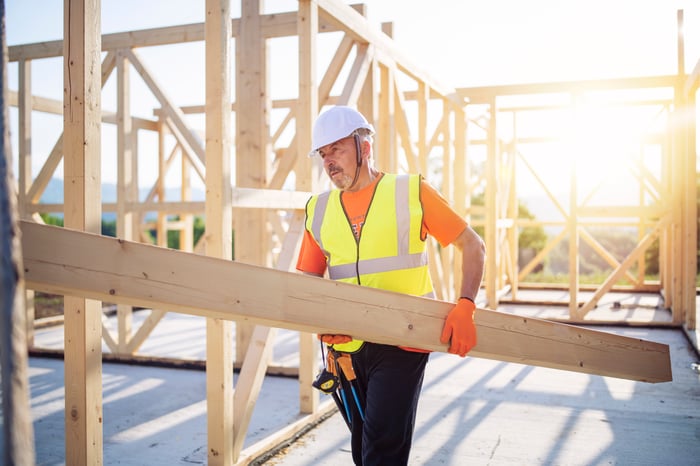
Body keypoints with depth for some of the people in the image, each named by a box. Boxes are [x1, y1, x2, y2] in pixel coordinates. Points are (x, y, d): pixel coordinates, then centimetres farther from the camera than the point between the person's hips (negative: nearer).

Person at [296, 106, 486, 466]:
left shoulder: (412, 193, -4)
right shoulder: (319, 210, 7)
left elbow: (472, 246, -2)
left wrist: (464, 307, -15)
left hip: (402, 343, -4)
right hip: (349, 347, 5)